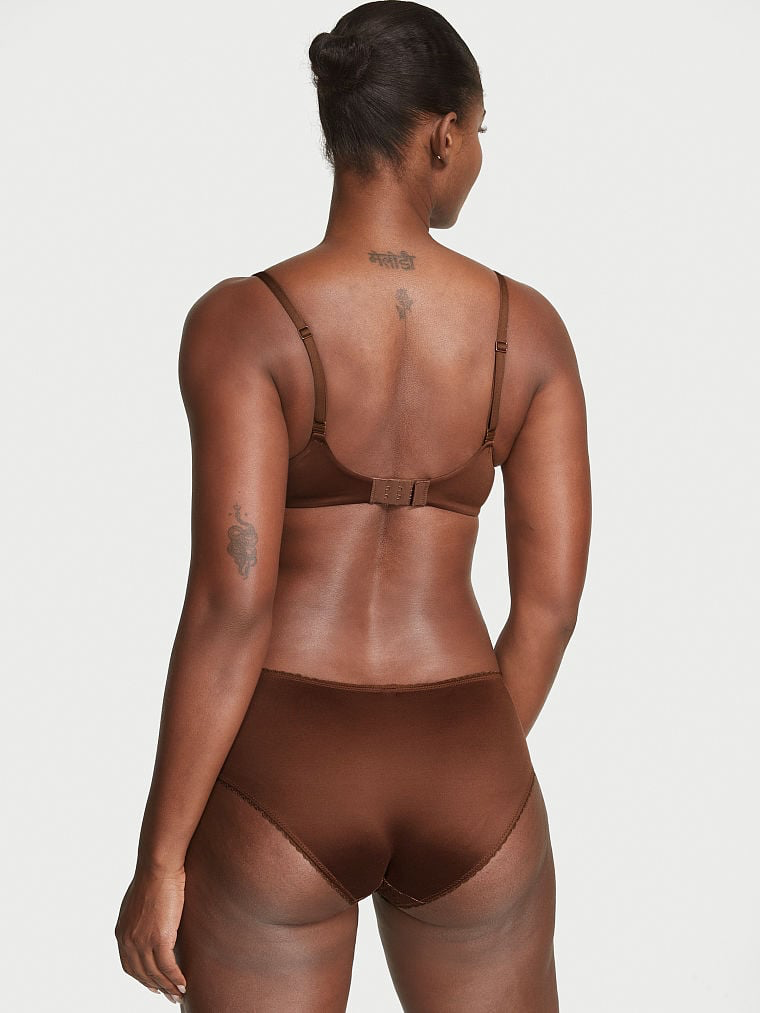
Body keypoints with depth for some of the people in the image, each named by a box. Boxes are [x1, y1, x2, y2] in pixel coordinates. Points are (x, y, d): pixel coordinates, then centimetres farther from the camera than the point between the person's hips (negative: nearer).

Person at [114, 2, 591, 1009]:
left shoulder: (242, 320, -12)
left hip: (279, 784, -2)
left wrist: (159, 859, -9)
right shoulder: (529, 324, -2)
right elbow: (553, 595, -1)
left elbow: (231, 602, -18)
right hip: (460, 783, 3)